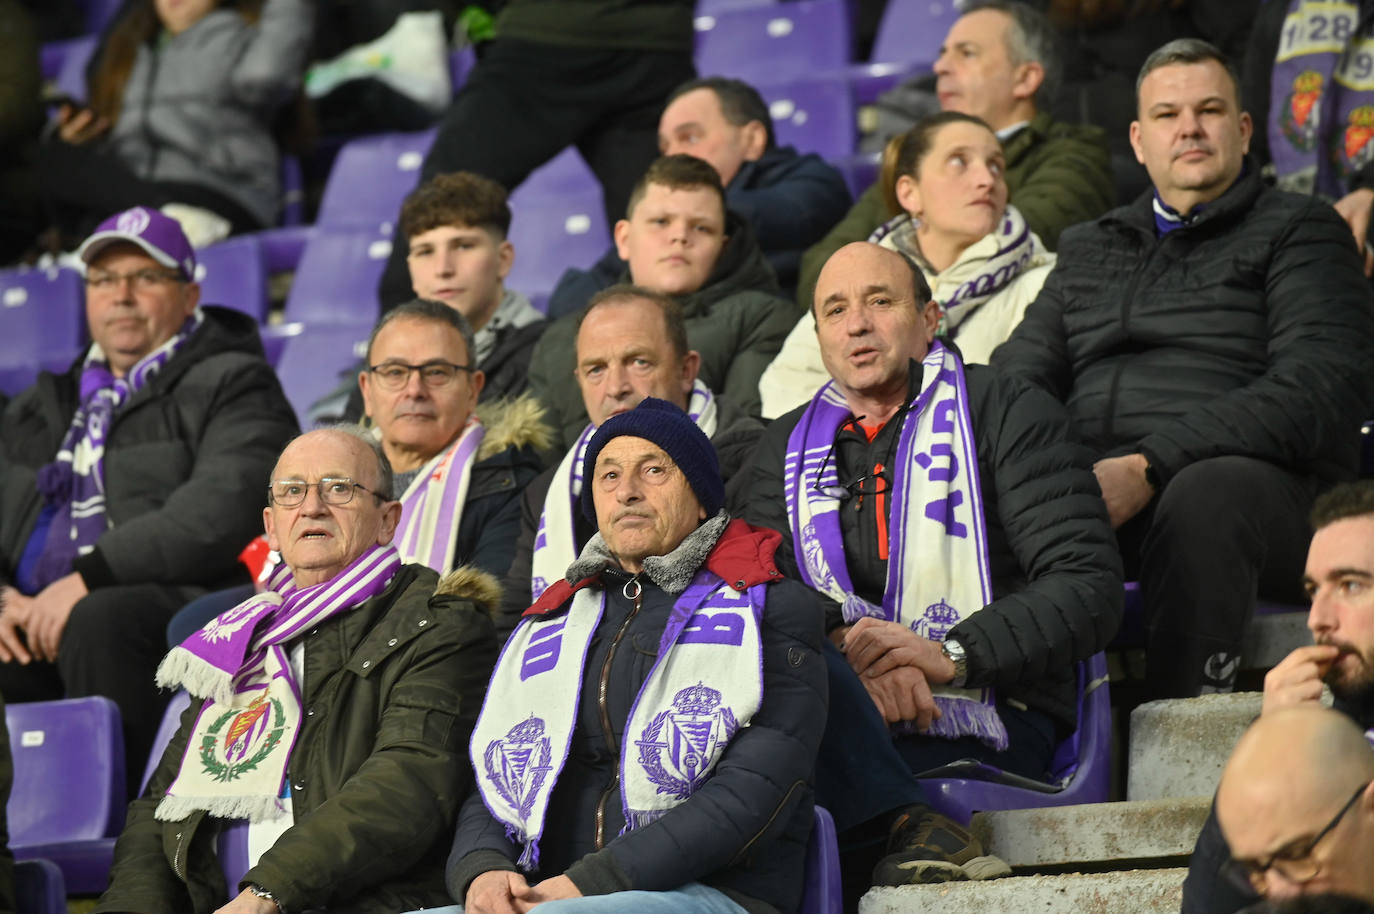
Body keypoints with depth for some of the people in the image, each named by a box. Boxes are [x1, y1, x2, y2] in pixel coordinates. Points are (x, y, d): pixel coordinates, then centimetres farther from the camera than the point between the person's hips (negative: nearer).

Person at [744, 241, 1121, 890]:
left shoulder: (1007, 414, 9)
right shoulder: (786, 447, 23)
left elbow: (1089, 590, -2)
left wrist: (951, 654, -17)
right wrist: (847, 648, -17)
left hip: (986, 721, -4)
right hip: (849, 716, 4)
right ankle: (912, 826, -36)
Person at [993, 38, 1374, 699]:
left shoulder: (1298, 230, 12)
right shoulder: (1087, 249, 30)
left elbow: (1317, 394, -5)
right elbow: (1022, 371, 20)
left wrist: (1149, 468, -17)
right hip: (1084, 478, 4)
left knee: (1205, 494, -39)